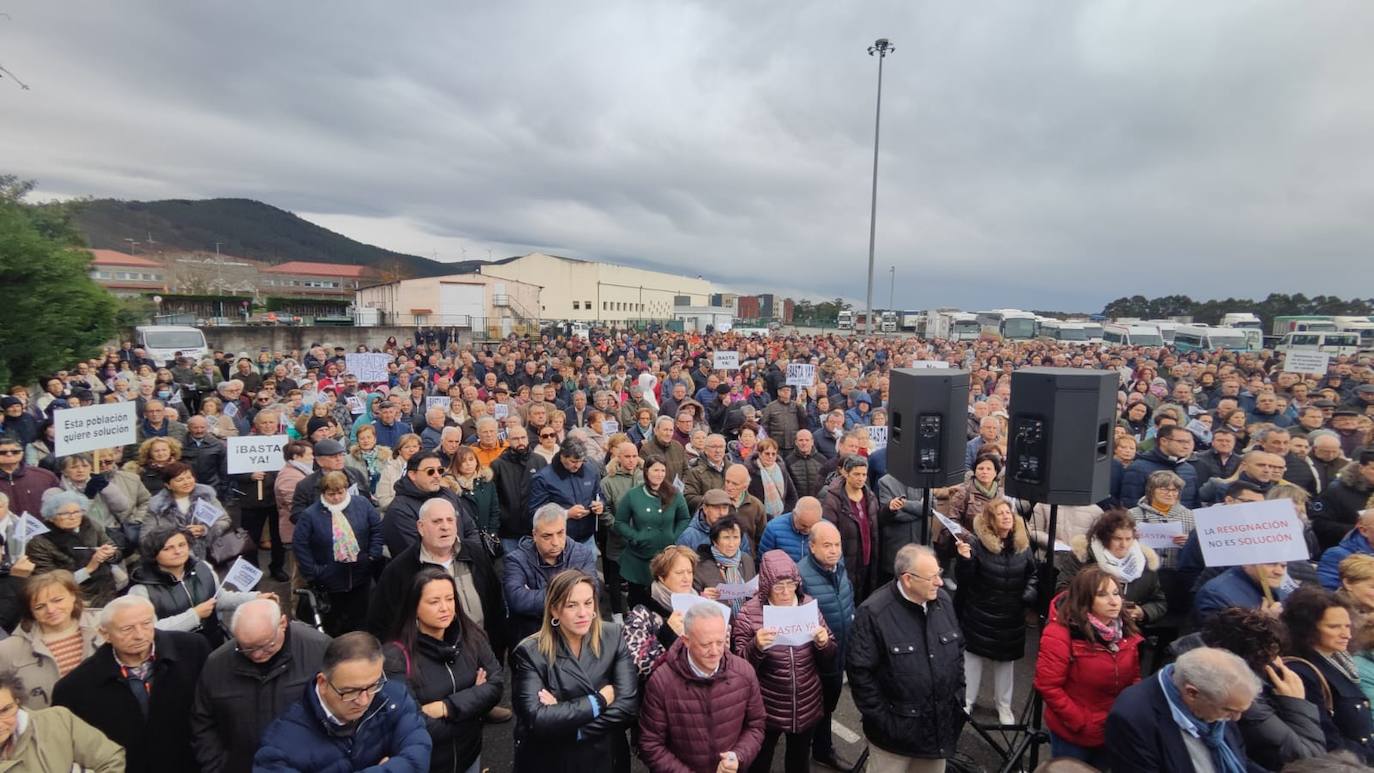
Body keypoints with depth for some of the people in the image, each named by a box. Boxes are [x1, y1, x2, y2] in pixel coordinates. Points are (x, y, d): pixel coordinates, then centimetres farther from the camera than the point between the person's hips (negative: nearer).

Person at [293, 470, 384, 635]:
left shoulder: (362, 504, -4)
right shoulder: (310, 514, -7)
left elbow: (378, 528, 1)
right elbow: (299, 544, -5)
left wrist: (374, 556, -5)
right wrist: (312, 573, -8)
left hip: (361, 578, 2)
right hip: (330, 581, -1)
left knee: (359, 619, 13)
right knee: (334, 623, 12)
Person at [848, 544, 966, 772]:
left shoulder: (942, 600, -3)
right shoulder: (874, 612, -24)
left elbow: (958, 649, 11)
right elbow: (859, 670, -19)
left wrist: (958, 696, 8)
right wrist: (881, 720, -15)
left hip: (940, 724, 6)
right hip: (896, 729, -5)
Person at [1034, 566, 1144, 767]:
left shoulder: (1126, 632, -3)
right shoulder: (1060, 633, -23)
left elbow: (1134, 678, 8)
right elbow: (1048, 686, -22)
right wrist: (1080, 723, -20)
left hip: (1115, 732, 6)